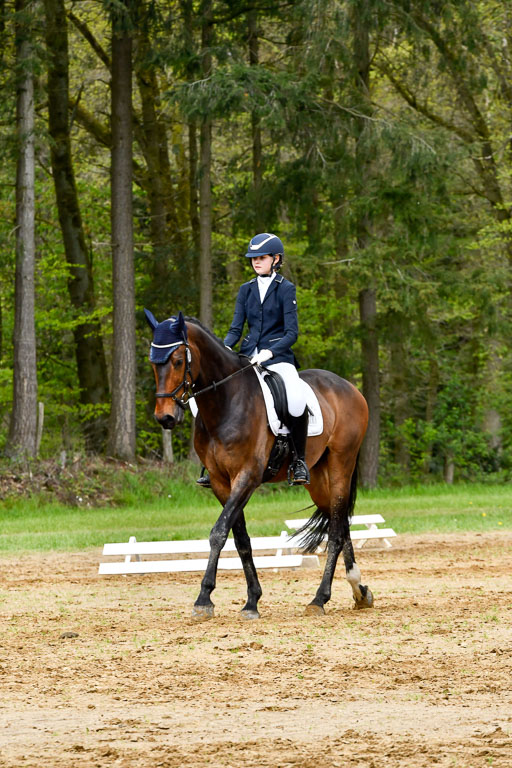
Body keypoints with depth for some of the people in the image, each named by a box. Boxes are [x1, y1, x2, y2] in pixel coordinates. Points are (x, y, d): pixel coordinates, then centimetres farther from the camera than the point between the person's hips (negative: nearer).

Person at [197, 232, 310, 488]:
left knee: (296, 400, -34)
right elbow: (236, 329, 11)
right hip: (248, 356, 5)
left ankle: (299, 460, -16)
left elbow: (292, 332, -7)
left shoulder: (286, 289, -1)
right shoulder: (246, 290, 14)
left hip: (278, 357, -5)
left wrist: (269, 352, -23)